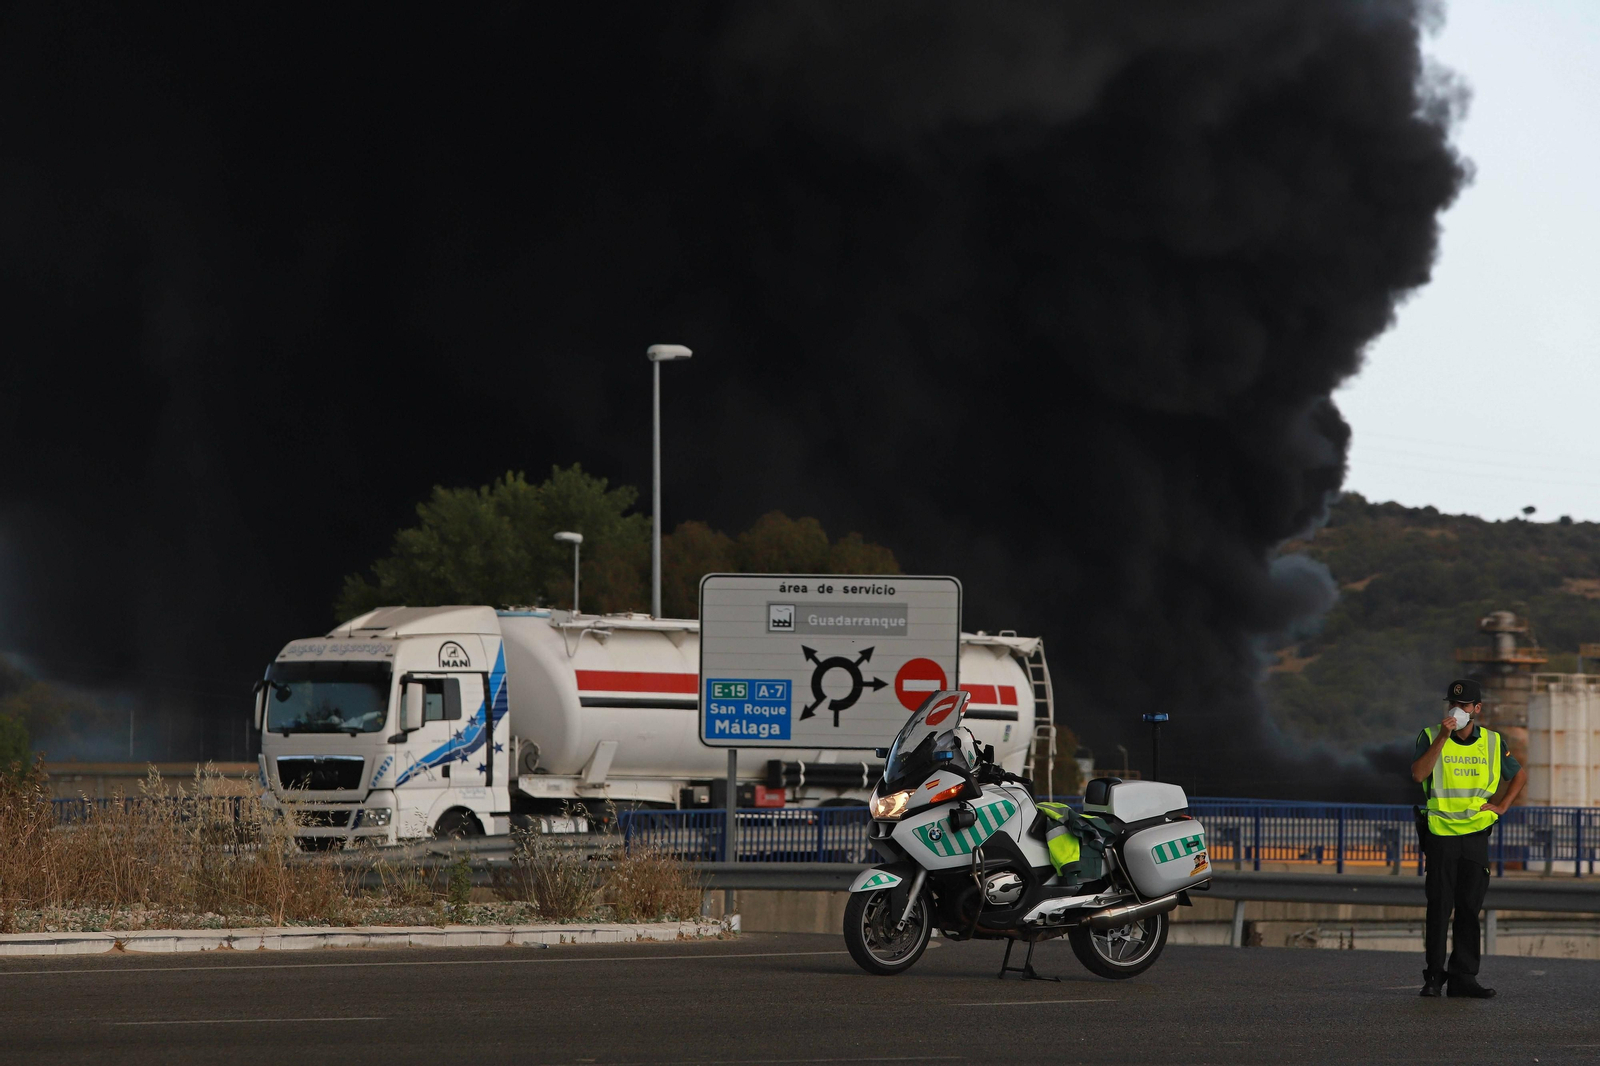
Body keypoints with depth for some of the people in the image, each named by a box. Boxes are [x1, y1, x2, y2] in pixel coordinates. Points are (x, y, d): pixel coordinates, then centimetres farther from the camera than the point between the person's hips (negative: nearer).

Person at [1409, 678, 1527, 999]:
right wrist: (1443, 737, -21)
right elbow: (1418, 774, -18)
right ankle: (1434, 975, 8)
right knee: (1439, 908, 0)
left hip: (1476, 832, 2)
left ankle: (1463, 977, 4)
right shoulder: (1431, 737, -1)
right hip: (1440, 831, -2)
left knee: (1470, 908, 1)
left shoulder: (1492, 742, 7)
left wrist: (1501, 806, 8)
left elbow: (1520, 775, 21)